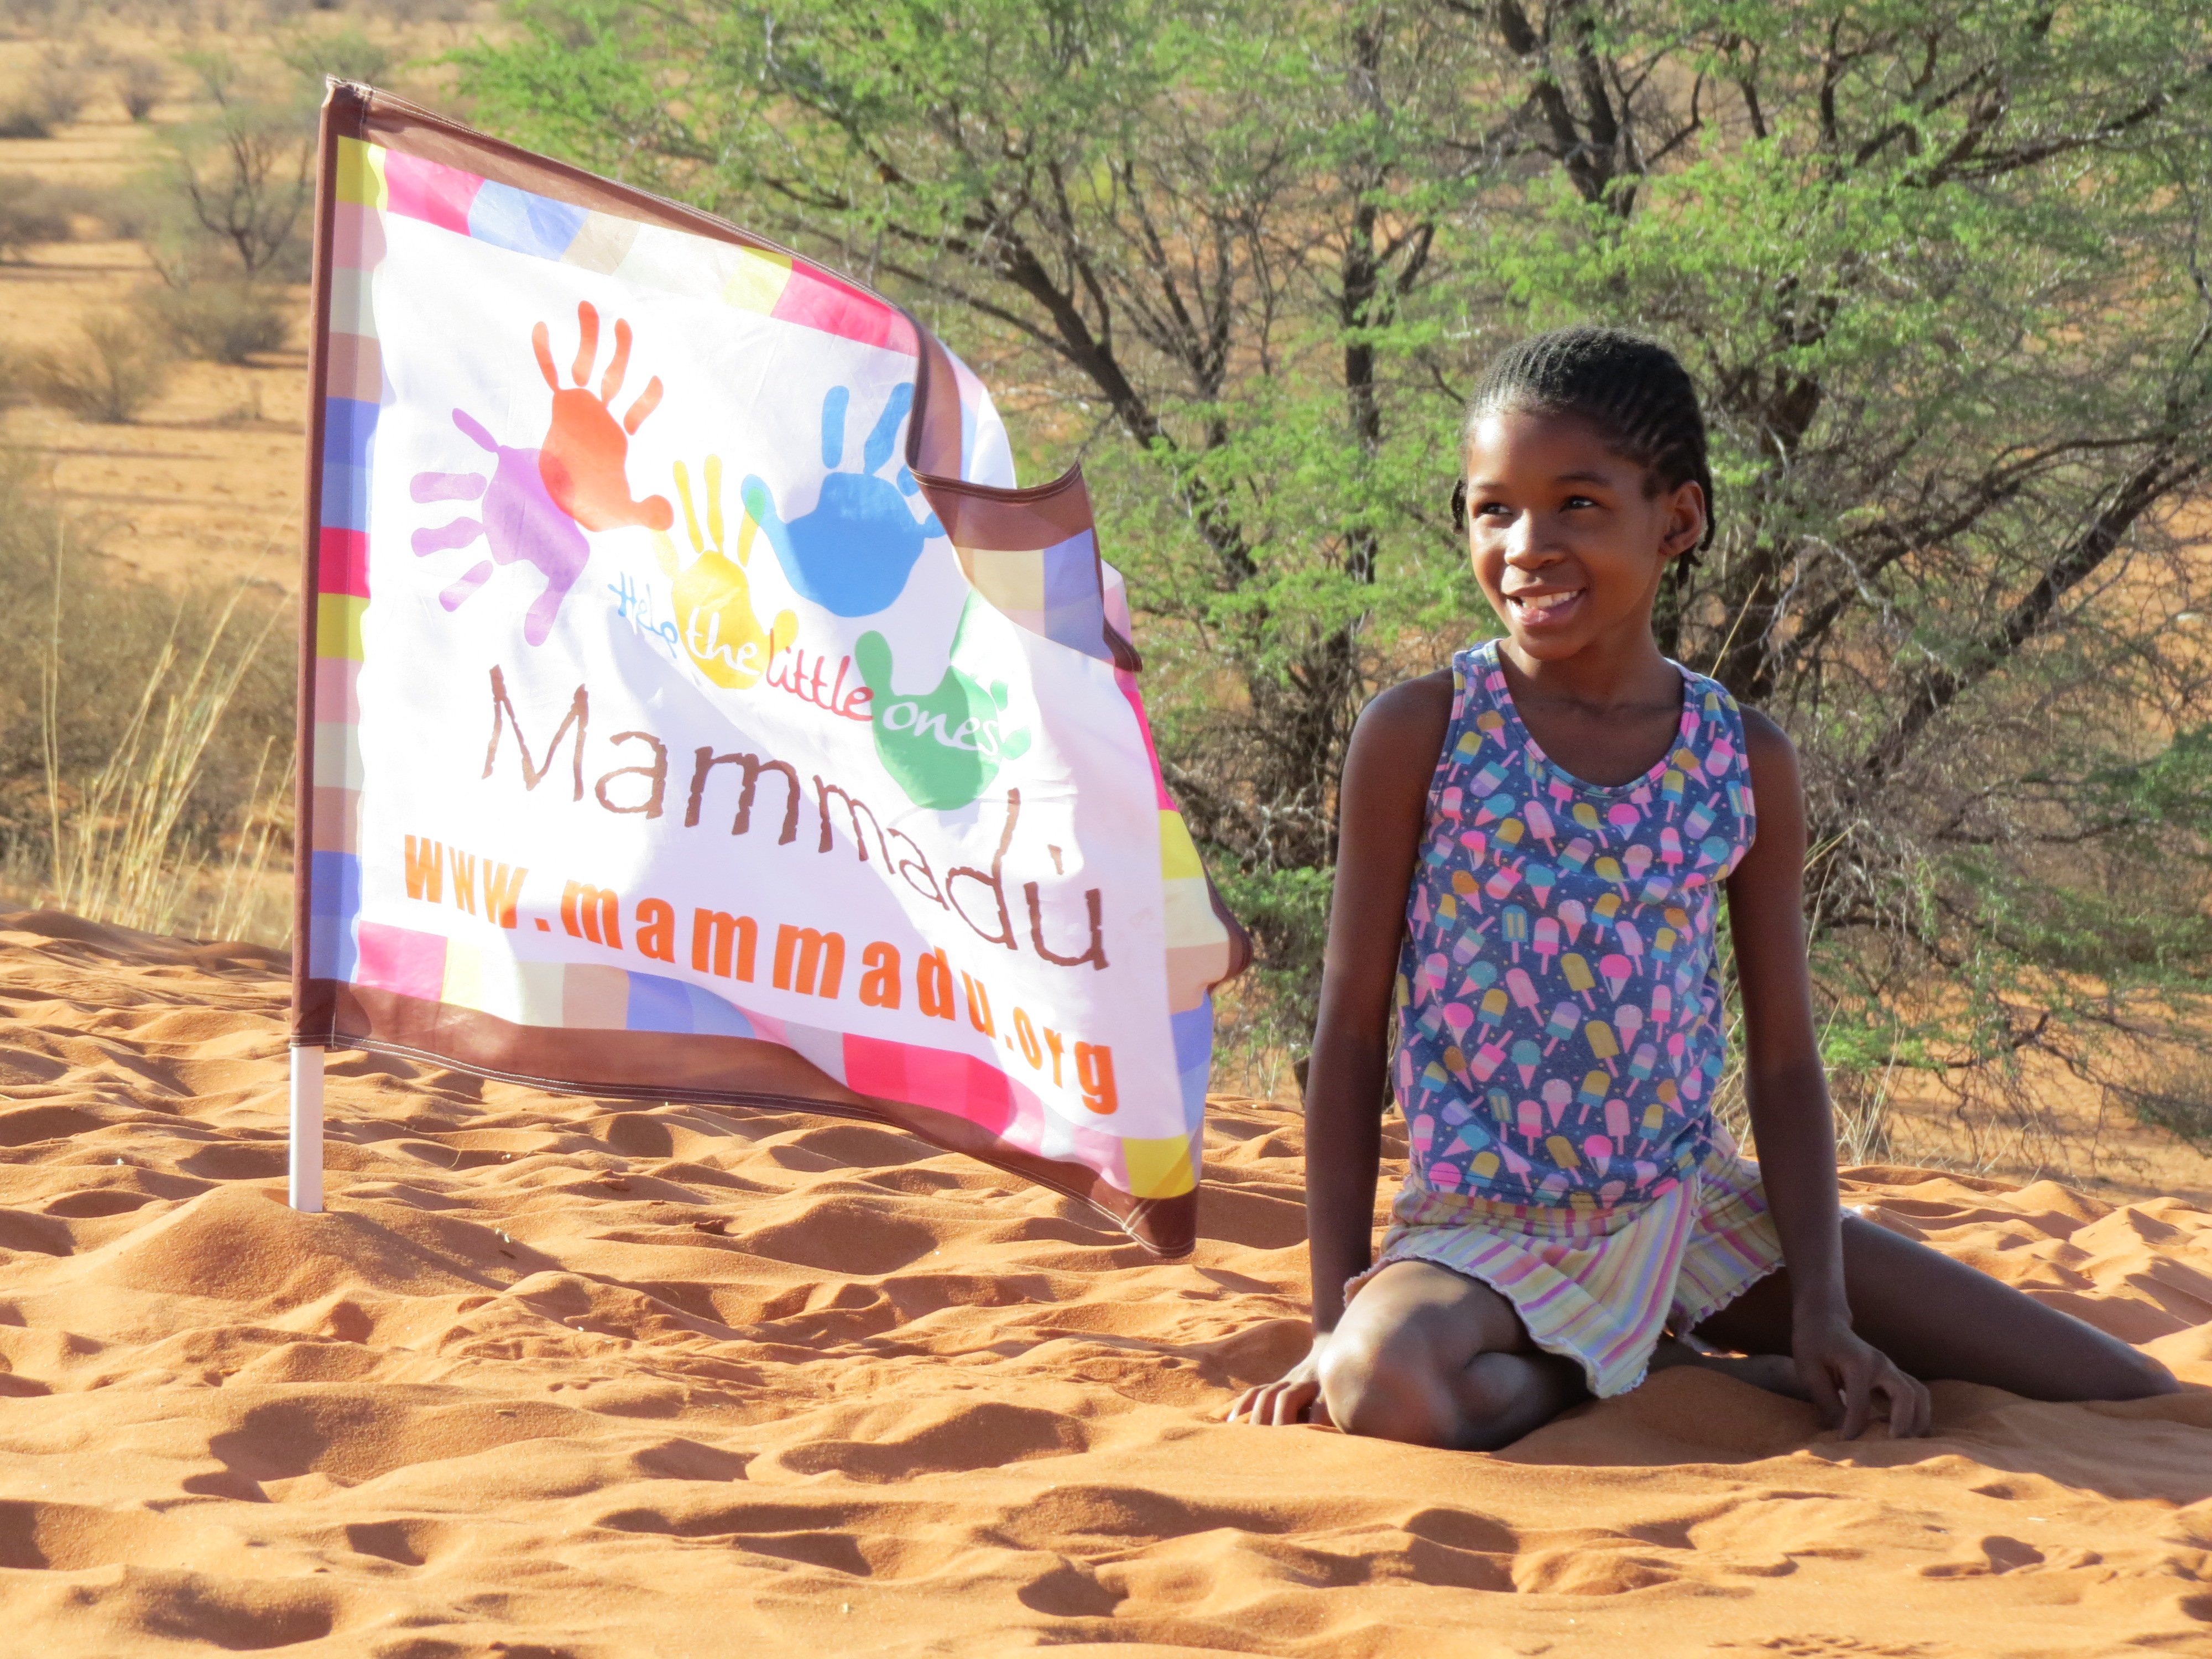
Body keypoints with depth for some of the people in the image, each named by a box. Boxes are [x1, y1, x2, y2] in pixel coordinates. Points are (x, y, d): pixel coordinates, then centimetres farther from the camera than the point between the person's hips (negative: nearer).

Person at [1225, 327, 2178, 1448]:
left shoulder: (1747, 762, 1)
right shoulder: (1422, 734, -7)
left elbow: (1784, 1061, 3)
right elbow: (1352, 1027, -5)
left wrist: (1823, 1314, -7)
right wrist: (1334, 1314, -10)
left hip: (1695, 1213, 2)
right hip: (1485, 1233, -2)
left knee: (2131, 1399, -6)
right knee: (1382, 1385, -40)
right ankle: (1692, 1376, -11)